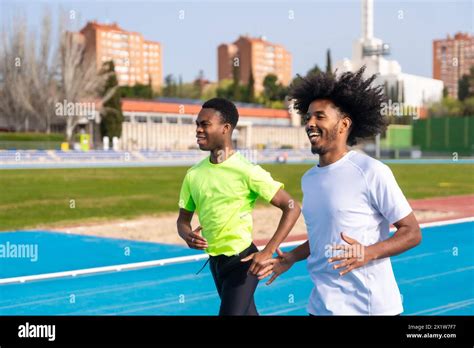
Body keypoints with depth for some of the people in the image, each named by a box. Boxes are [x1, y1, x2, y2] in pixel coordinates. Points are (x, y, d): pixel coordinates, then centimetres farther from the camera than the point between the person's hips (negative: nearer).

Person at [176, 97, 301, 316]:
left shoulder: (247, 171, -17)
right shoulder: (194, 175, 0)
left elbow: (292, 208, -16)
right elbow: (183, 220, 10)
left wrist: (267, 253, -21)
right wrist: (187, 235, -15)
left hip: (242, 261, -6)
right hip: (215, 262, 6)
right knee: (247, 312, 20)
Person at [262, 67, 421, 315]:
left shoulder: (372, 172, -12)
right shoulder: (308, 179, 8)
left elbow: (412, 233, -9)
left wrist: (369, 253, -23)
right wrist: (291, 258, 11)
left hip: (372, 305, -6)